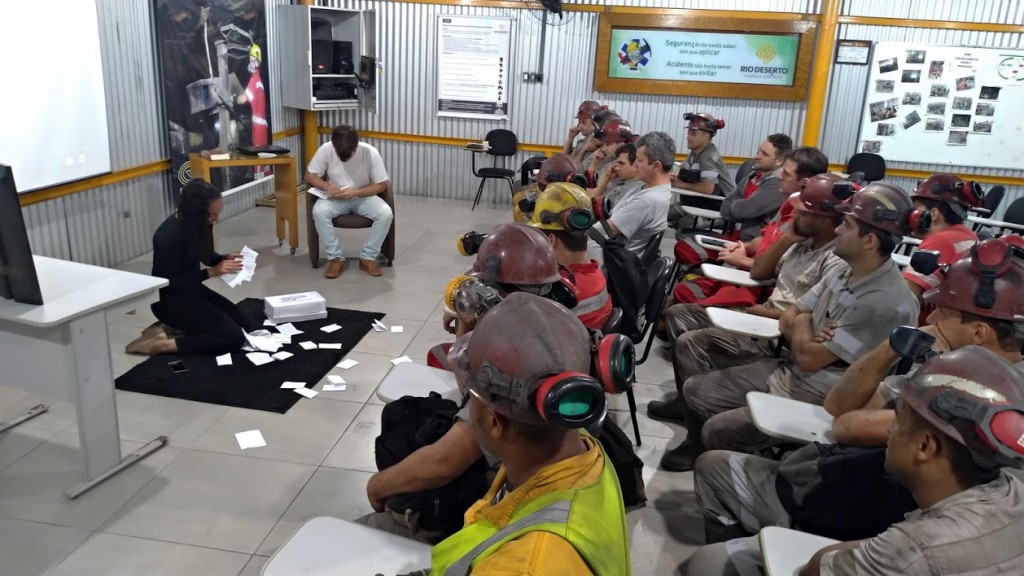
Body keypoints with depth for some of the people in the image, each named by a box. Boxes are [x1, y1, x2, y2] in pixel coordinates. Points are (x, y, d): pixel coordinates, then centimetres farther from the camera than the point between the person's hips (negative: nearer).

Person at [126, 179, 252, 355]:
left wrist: (224, 258, -8)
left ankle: (175, 328, 11)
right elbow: (169, 283, -24)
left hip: (192, 290, 8)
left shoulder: (197, 223, -6)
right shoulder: (170, 235, -28)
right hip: (169, 299, -8)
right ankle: (162, 343, -7)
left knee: (246, 327, 4)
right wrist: (212, 272, -25)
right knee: (234, 337, -16)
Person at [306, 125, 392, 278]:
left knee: (386, 213, -29)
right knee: (319, 211, -31)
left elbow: (381, 185, -12)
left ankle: (367, 257, -12)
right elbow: (310, 175, -5)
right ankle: (336, 258, -17)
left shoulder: (370, 153, -20)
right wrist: (326, 186, -25)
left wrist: (355, 192, -25)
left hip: (363, 197, 0)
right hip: (335, 198, 1)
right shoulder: (325, 150, -17)